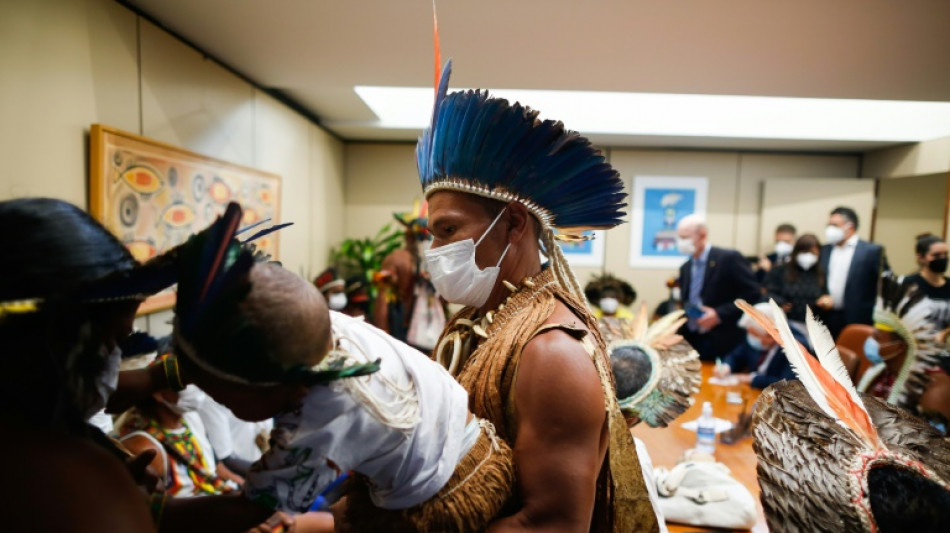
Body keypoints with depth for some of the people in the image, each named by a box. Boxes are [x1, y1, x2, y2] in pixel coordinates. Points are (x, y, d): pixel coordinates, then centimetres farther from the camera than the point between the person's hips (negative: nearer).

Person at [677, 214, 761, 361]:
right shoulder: (685, 268, 13)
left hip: (723, 343, -5)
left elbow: (753, 294, -12)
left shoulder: (729, 259, -8)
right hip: (691, 341, 6)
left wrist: (720, 314, -19)